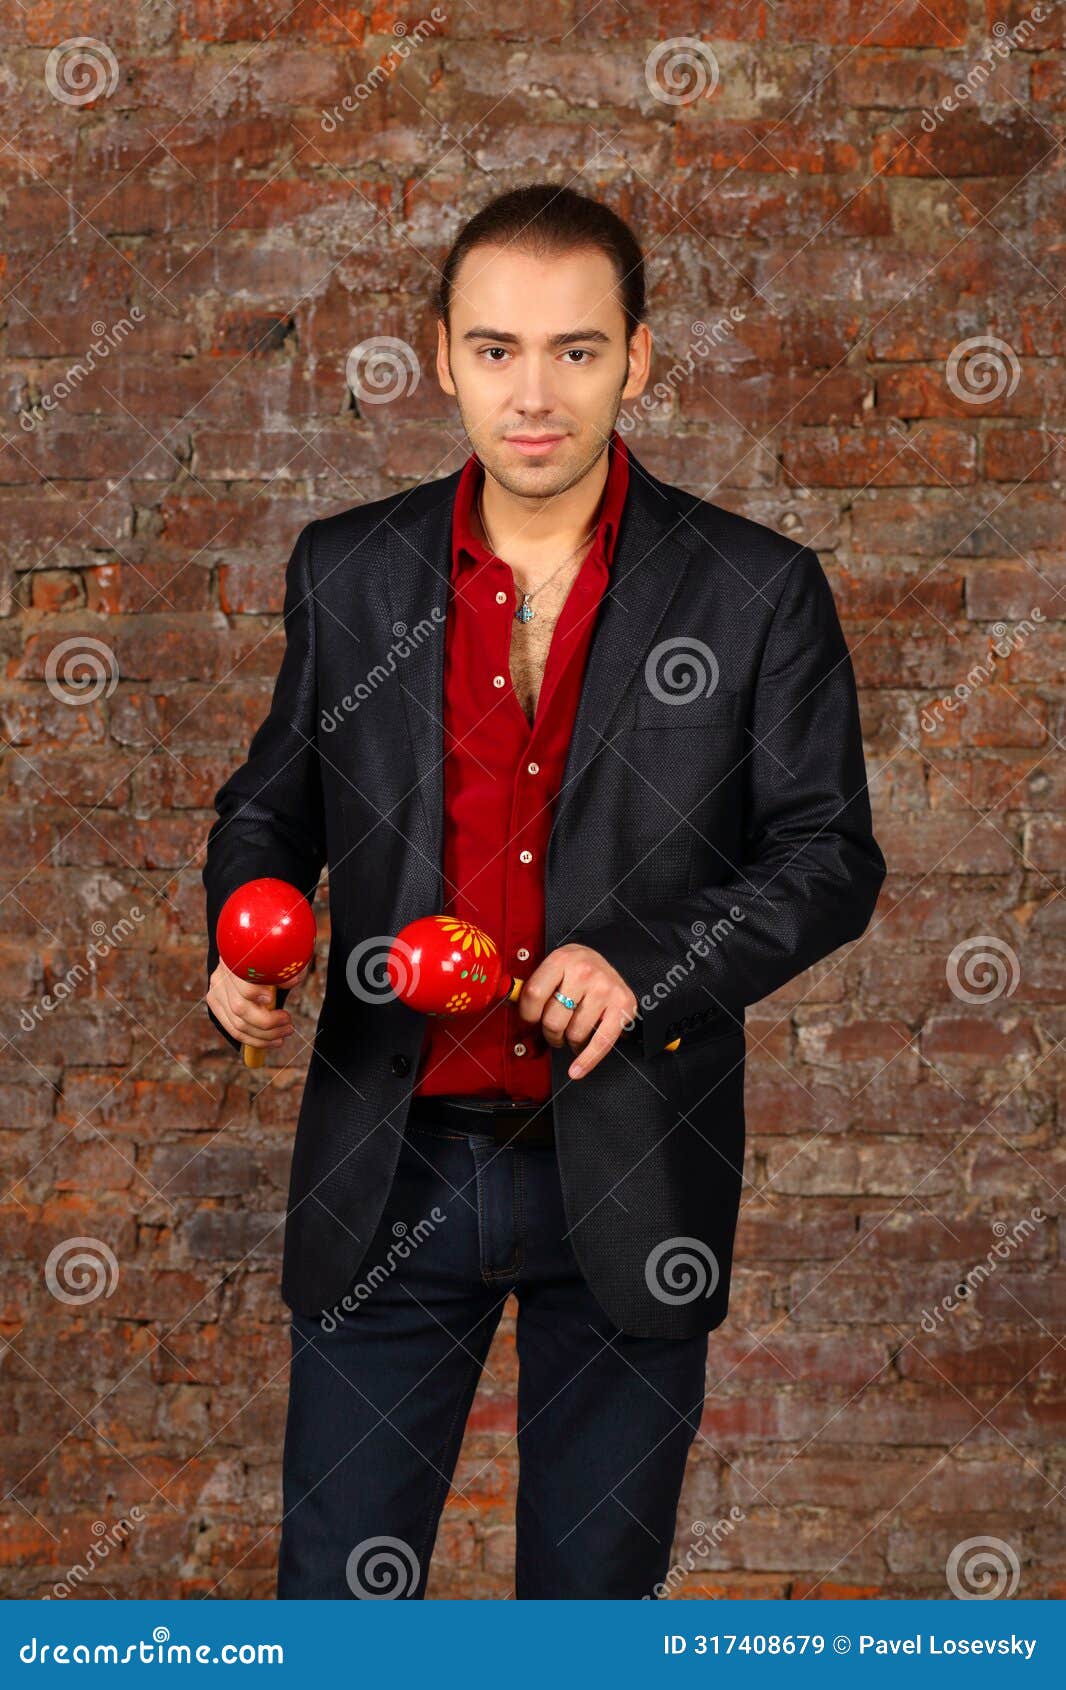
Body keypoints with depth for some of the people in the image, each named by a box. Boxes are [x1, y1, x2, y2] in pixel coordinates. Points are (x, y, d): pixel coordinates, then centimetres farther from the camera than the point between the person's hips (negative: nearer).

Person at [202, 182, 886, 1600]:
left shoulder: (758, 592, -3)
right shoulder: (348, 571, 4)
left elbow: (831, 854, -2)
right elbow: (273, 800, 15)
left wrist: (652, 965, -18)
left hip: (631, 1178, -1)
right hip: (391, 1169, 1)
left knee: (595, 1590, 13)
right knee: (340, 1584, 7)